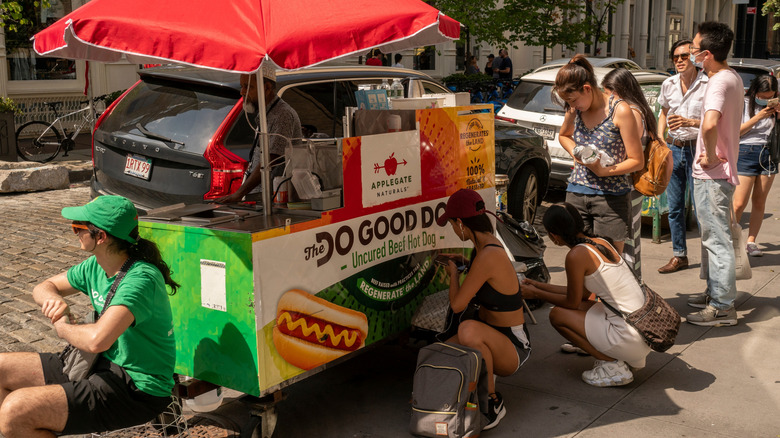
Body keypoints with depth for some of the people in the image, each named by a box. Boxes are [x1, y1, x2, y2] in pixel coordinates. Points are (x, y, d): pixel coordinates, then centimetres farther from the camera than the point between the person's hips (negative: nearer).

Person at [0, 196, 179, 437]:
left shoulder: (140, 279, -26)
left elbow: (97, 340, -39)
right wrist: (52, 298, -7)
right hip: (105, 365, 9)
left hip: (137, 388, -9)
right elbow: (43, 287, 18)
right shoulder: (95, 267, 3)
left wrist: (64, 328, -17)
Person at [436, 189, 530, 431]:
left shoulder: (488, 256, -28)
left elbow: (457, 305, -22)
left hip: (513, 348, -9)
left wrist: (454, 274, -5)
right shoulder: (484, 244, 2)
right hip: (490, 335, 9)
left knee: (469, 330, -40)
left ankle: (493, 402, -18)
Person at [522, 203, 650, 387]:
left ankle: (613, 366, 1)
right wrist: (540, 285, 25)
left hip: (629, 336, -9)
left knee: (557, 314, 2)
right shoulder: (600, 242, 11)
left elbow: (572, 301, -3)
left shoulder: (576, 255, -15)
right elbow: (582, 293, 19)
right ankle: (615, 357, 13)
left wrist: (535, 294, 10)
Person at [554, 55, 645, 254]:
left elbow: (637, 161, -9)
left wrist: (603, 171, -24)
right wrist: (576, 153, 5)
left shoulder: (619, 111, -10)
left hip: (611, 198, -5)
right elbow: (563, 135, 27)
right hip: (576, 194, 5)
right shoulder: (575, 110, 5)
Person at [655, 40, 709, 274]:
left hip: (697, 149, -5)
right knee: (674, 207, 10)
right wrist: (660, 138, 7)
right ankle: (679, 256, 20)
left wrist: (690, 122, -27)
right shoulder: (668, 85, 8)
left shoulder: (708, 85, -9)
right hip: (673, 149, 6)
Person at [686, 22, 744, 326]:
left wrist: (710, 156, -25)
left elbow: (710, 124, -38)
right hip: (722, 171, 10)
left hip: (711, 174, -10)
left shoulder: (719, 82, -21)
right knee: (715, 237, 19)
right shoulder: (734, 78, 11)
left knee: (717, 240, -4)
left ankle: (723, 307, 2)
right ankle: (715, 293, 31)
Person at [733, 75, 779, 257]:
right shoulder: (743, 103, -2)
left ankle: (751, 241, 12)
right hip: (746, 153, -4)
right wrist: (758, 117, -14)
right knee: (739, 204, -9)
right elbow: (736, 131, -8)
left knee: (759, 202, 4)